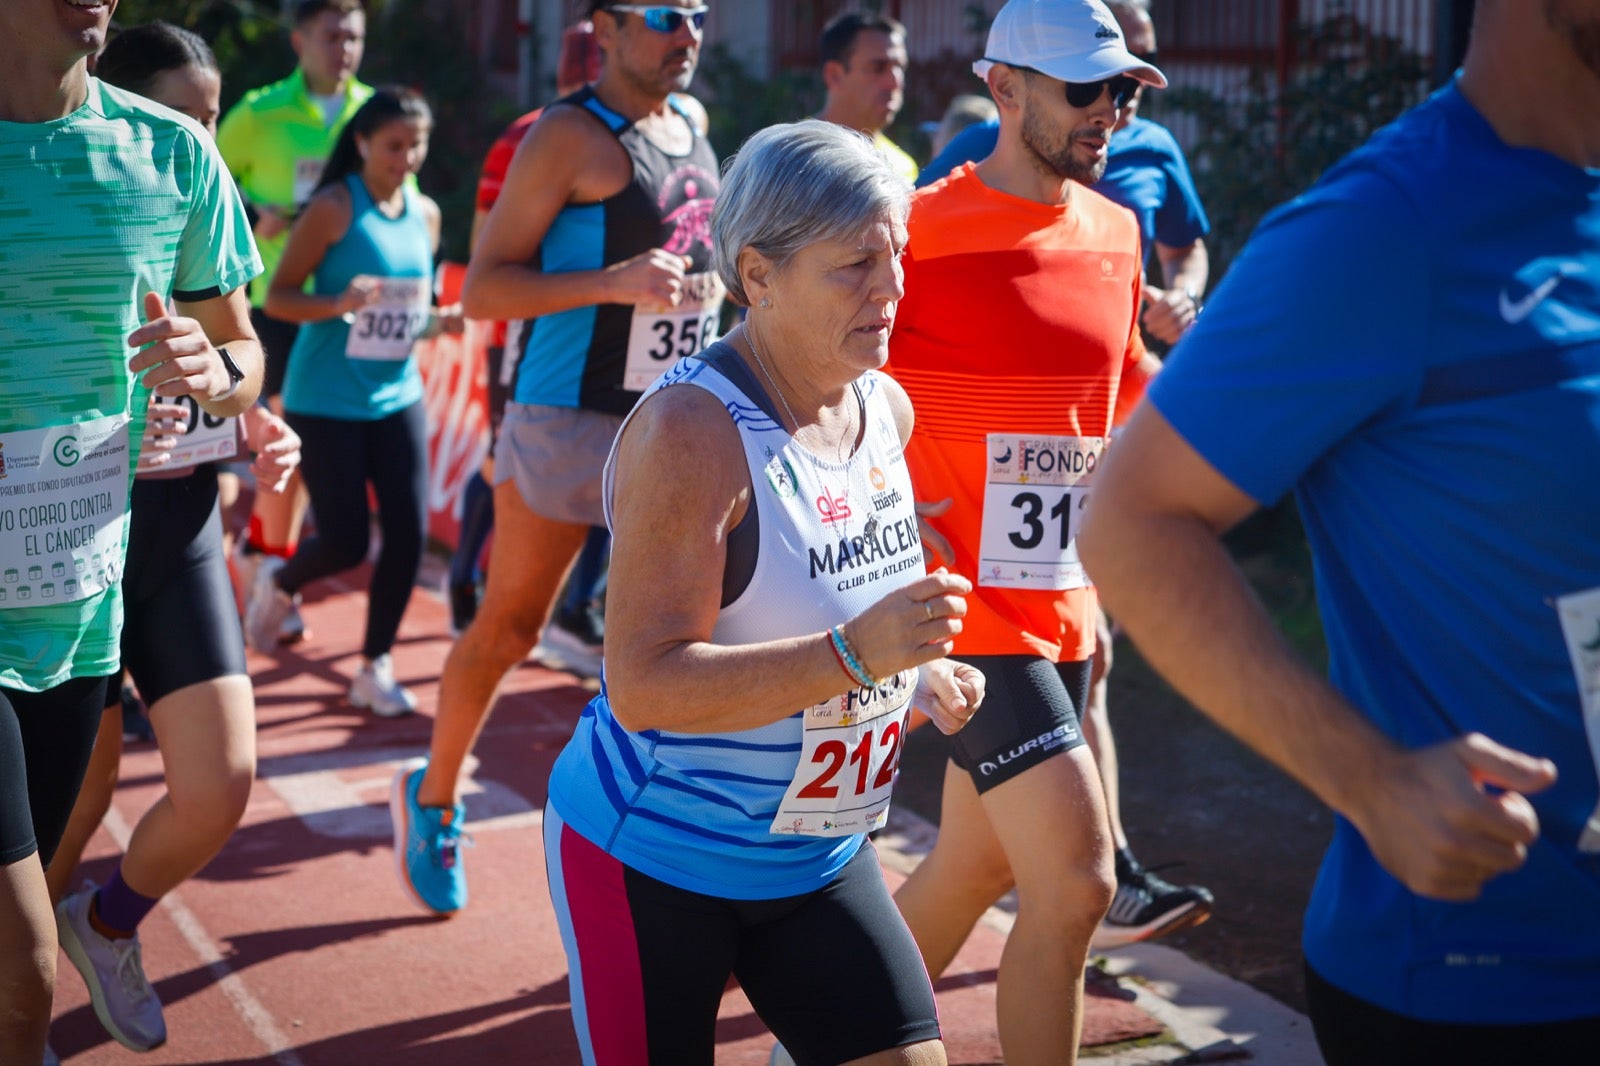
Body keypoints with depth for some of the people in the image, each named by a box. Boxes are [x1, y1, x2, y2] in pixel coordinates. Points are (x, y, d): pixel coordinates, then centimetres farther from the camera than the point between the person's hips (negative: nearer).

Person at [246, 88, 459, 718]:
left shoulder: (425, 214, 7)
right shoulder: (333, 208, -11)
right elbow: (278, 297, -11)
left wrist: (438, 322, -3)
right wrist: (337, 305, -29)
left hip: (397, 395, 5)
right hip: (325, 400, -5)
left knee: (408, 532, -3)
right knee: (346, 541, -2)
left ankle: (375, 667, 12)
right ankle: (278, 586, 33)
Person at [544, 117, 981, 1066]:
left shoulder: (888, 409, 2)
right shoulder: (691, 429, -23)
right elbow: (643, 685, -29)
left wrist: (920, 671, 1)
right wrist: (853, 655, -36)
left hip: (820, 856, 7)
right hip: (652, 862, -6)